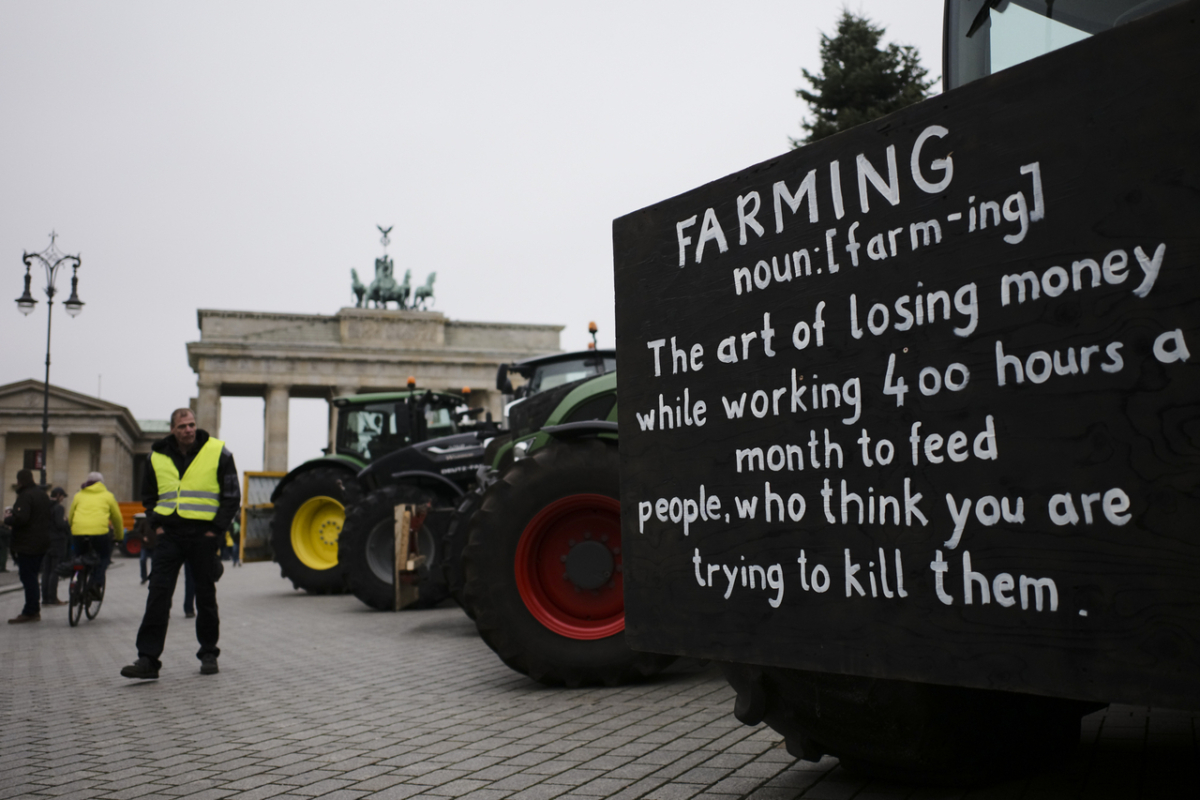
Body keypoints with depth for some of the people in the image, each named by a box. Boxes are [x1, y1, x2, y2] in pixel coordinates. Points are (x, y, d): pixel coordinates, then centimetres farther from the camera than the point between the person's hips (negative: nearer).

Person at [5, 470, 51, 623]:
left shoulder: (25, 496, -16)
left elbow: (20, 518, -27)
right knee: (32, 575, 15)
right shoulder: (43, 494, 14)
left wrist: (7, 521, -8)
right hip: (42, 543, 9)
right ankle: (34, 610, 19)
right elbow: (49, 517, 21)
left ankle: (30, 612, -3)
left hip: (28, 544, -9)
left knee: (28, 577, -4)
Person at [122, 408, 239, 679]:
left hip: (203, 535, -2)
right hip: (169, 535, 2)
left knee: (206, 596, 6)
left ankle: (209, 654, 18)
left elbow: (232, 496, 1)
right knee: (158, 595, -6)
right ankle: (148, 659, -5)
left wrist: (215, 529, -7)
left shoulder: (218, 452, -1)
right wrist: (156, 523, 5)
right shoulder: (158, 457, 8)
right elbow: (148, 496, 21)